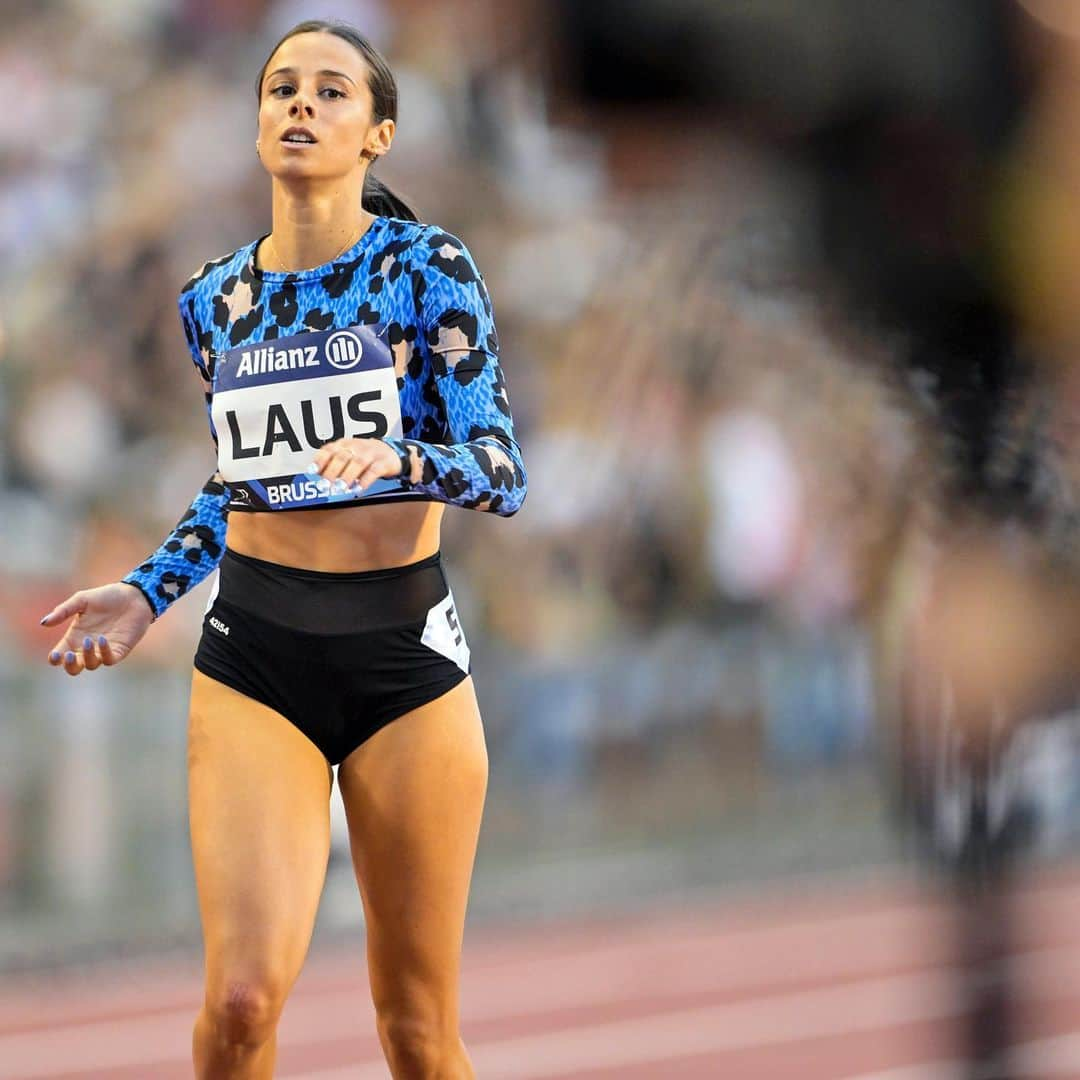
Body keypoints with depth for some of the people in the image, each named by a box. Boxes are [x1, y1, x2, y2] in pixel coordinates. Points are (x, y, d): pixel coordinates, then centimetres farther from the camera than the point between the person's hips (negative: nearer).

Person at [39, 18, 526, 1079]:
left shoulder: (427, 267, -3)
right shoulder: (215, 299, 9)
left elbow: (503, 472, -7)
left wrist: (404, 460, -27)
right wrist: (149, 591, 10)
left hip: (403, 648, -2)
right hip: (254, 648, 2)